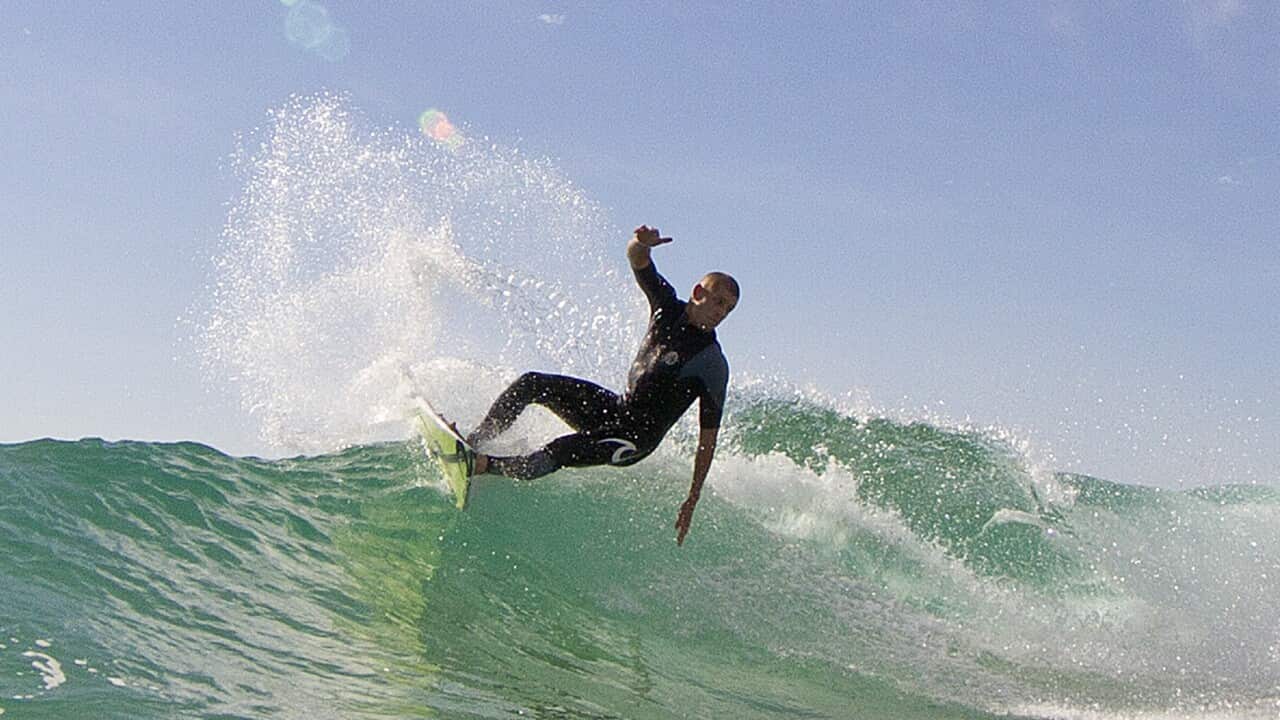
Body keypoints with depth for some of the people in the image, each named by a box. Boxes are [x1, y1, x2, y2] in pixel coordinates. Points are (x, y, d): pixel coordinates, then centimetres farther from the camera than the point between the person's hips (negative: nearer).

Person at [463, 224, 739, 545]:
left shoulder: (712, 365, -18)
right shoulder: (669, 308, -4)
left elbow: (708, 440, -15)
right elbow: (637, 260, -11)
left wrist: (692, 500, -18)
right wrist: (640, 243, -38)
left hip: (637, 439, -6)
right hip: (615, 408, 6)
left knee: (560, 451, -27)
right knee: (531, 384, -5)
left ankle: (486, 466, -15)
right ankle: (474, 444, -2)